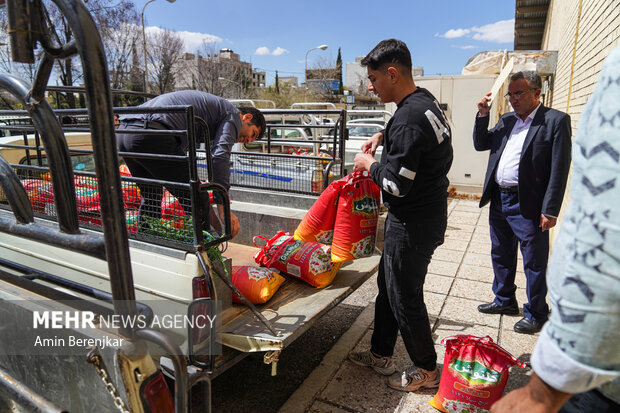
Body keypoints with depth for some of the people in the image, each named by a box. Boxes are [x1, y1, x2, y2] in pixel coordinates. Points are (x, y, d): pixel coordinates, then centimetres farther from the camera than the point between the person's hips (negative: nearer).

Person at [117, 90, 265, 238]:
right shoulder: (232, 114, 8)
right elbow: (220, 156, -10)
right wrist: (223, 207, -13)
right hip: (152, 137, -10)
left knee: (151, 198, 26)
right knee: (197, 202, -3)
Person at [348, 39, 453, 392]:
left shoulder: (408, 118, -25)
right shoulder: (427, 101, 7)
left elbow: (397, 185, -27)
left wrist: (369, 164, -9)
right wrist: (383, 137, 13)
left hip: (413, 224, -10)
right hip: (429, 213, 10)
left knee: (405, 297, 7)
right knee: (388, 285, 20)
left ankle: (427, 370, 30)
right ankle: (381, 355, 37)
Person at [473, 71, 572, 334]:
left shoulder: (556, 120, -7)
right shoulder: (506, 120, 12)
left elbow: (559, 169, -12)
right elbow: (480, 145, 17)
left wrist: (550, 210, -16)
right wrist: (483, 116, 3)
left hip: (527, 205, -6)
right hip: (498, 201, 7)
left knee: (534, 264, 7)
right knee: (501, 256, 19)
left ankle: (536, 314, 24)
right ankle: (505, 300, 38)